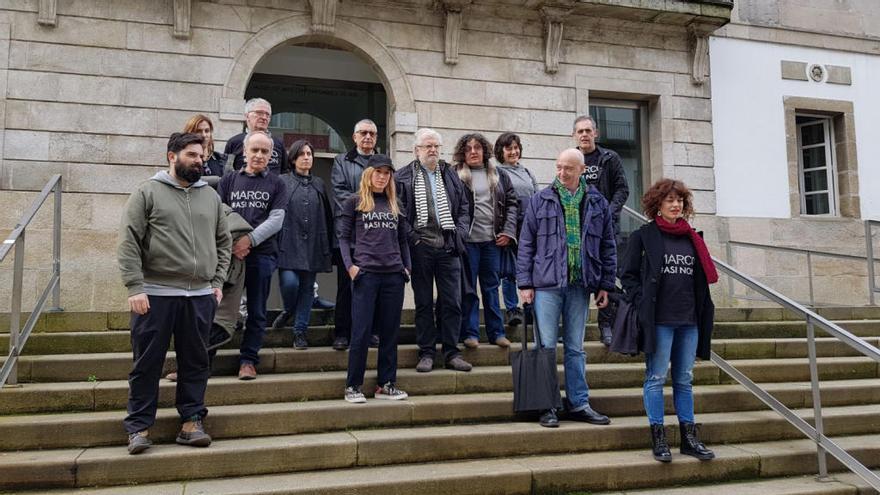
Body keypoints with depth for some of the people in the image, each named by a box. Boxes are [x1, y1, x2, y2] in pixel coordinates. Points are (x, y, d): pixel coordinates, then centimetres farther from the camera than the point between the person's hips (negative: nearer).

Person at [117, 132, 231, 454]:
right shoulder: (147, 192, 0)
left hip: (200, 296, 4)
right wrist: (135, 287, -13)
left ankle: (191, 422, 19)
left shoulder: (210, 196, 13)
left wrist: (218, 282, 10)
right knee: (147, 363, 4)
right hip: (155, 294, -4)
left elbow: (223, 242, 18)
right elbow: (128, 242, -5)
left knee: (195, 363, 9)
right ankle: (139, 426, 16)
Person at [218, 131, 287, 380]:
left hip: (262, 254, 0)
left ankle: (248, 360, 15)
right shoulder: (229, 180, 11)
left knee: (256, 311, 5)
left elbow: (276, 219, -3)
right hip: (229, 253, 0)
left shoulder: (276, 184, 8)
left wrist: (250, 239, -15)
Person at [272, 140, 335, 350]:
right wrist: (275, 242, -8)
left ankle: (300, 330, 16)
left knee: (307, 287, 5)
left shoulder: (319, 184, 15)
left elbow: (327, 216, 15)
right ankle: (288, 311, 15)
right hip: (289, 243, -3)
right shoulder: (282, 181, 4)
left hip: (313, 244, 3)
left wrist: (329, 245, 11)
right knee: (289, 282, -17)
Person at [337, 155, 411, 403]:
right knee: (361, 332, -4)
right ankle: (353, 386, 6)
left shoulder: (395, 205, 16)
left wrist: (407, 266, 8)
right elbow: (344, 237, 2)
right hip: (365, 273, -4)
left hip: (394, 275, 4)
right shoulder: (354, 202, 5)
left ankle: (386, 384, 15)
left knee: (390, 332, 7)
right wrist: (349, 265, -11)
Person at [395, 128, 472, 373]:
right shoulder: (403, 177, 2)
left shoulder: (450, 175, 13)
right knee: (423, 303, 6)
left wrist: (460, 233, 2)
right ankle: (426, 353, 15)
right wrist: (410, 237, -10)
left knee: (452, 302, 4)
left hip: (448, 247, 3)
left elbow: (463, 208, 15)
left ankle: (451, 352, 14)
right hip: (420, 248, -3)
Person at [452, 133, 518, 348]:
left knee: (492, 286, 10)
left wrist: (508, 231, 3)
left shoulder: (498, 176, 12)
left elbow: (512, 203, 13)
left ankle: (496, 332, 18)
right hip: (467, 240, -4)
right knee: (468, 287, 3)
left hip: (493, 240, 4)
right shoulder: (455, 175, -1)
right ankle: (470, 333, 11)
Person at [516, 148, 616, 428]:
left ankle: (578, 403, 19)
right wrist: (525, 283, -3)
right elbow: (526, 244, 3)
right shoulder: (540, 201, 3)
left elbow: (607, 246, 11)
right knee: (547, 347, 1)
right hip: (547, 284, -2)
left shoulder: (597, 203, 8)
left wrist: (605, 285, 7)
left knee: (575, 348, 10)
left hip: (580, 285, 2)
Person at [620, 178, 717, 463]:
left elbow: (701, 278, 19)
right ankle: (658, 438, 9)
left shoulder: (692, 238, 14)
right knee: (656, 378, 1)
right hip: (659, 319, -5)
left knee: (684, 380, 11)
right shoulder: (644, 236, -1)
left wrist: (704, 310, 10)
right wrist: (642, 304, -12)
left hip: (689, 321, 5)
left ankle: (689, 438, 19)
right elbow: (628, 275, -1)